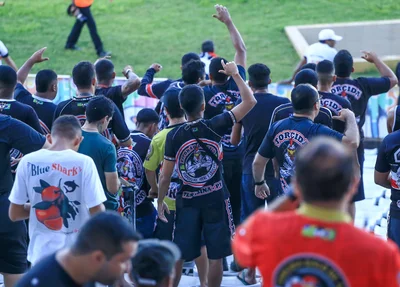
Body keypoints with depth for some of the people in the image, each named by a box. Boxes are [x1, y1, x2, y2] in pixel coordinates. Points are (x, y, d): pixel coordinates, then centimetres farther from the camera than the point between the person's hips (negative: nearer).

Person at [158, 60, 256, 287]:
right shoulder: (214, 127, -12)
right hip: (215, 198, -2)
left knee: (178, 255, 10)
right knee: (216, 255, 6)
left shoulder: (174, 136, -7)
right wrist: (235, 75, 2)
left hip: (187, 200, 2)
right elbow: (250, 101, -8)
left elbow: (165, 177, -3)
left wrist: (161, 202, 11)